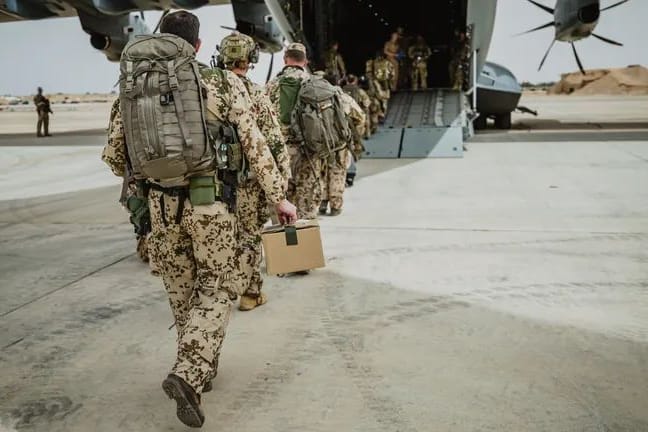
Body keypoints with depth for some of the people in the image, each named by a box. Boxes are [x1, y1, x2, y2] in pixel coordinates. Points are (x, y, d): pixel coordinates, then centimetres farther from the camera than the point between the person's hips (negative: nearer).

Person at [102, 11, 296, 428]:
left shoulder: (132, 86, 8)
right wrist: (279, 197, 1)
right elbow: (255, 144, -4)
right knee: (215, 289, 8)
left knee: (182, 290, 18)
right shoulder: (223, 84, -1)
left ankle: (200, 369, 32)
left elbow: (114, 156, 12)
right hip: (210, 201, -3)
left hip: (161, 204, 3)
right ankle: (189, 374, -9)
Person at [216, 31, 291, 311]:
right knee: (249, 235, 7)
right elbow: (274, 140, -12)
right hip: (249, 178, -4)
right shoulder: (255, 94, -10)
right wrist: (283, 175, -4)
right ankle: (251, 293, 17)